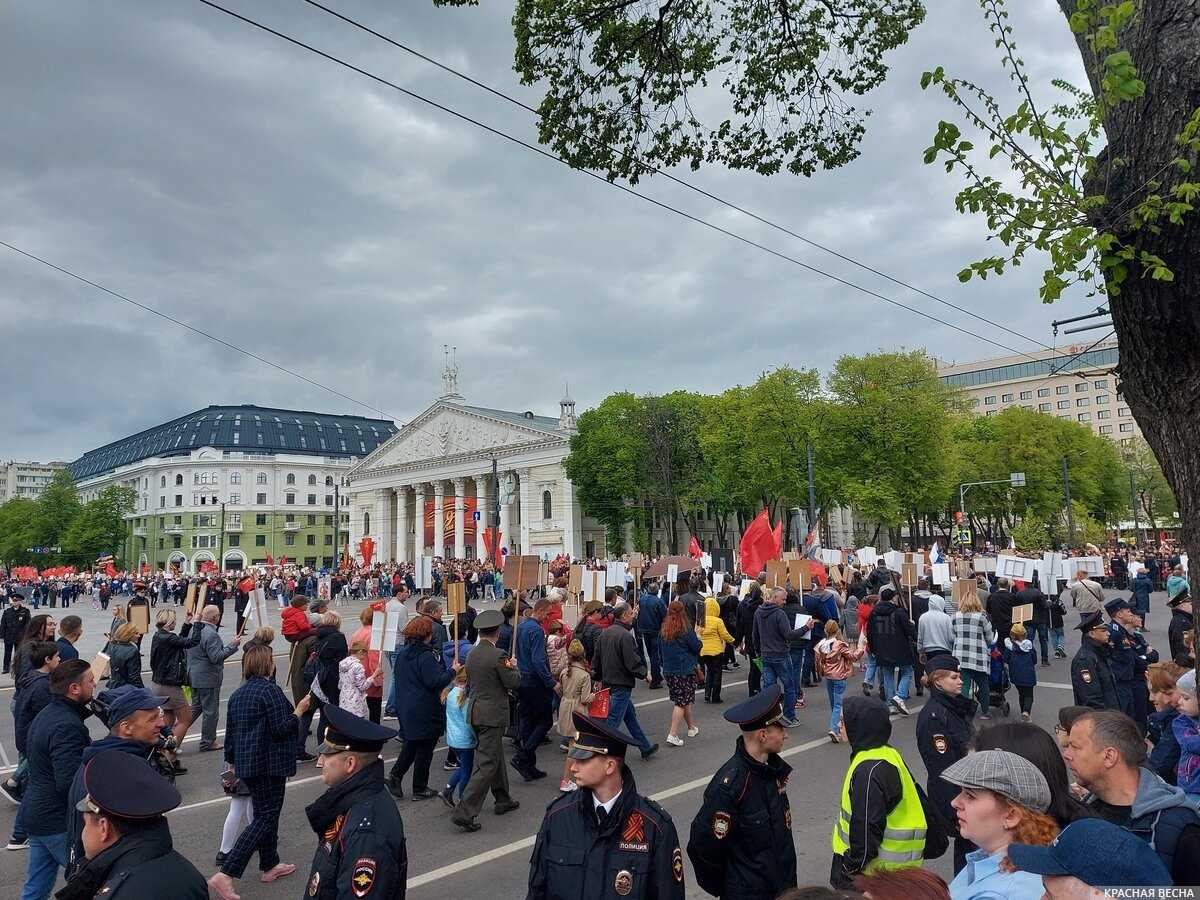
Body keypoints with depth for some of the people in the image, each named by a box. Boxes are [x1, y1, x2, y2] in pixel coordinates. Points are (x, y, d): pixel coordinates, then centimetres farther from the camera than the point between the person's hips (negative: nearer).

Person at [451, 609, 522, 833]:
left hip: (475, 711, 8)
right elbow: (514, 683, -14)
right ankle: (464, 812, -5)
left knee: (496, 756, 23)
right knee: (487, 764, -2)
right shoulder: (498, 655, -20)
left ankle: (503, 800, 36)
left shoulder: (471, 654, 3)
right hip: (493, 715, -8)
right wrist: (514, 667, 6)